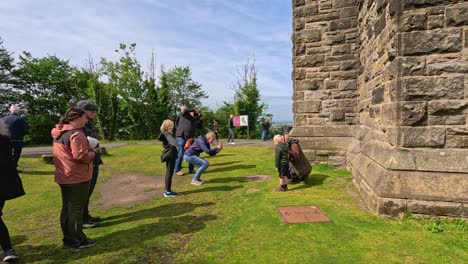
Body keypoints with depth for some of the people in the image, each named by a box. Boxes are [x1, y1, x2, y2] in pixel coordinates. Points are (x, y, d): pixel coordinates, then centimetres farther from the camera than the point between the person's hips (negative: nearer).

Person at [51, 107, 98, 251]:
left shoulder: (59, 133, 11)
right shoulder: (76, 134, -21)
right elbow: (81, 156, -28)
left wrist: (87, 150, 10)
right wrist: (92, 152, -10)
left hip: (64, 177, 9)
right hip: (77, 178, -9)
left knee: (67, 208, 17)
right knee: (76, 209, 1)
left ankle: (68, 239, 28)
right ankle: (77, 241, 13)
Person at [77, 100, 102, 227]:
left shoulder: (89, 125, 14)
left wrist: (97, 161, 19)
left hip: (93, 165, 9)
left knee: (88, 192, 18)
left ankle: (86, 216, 30)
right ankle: (82, 220, 15)